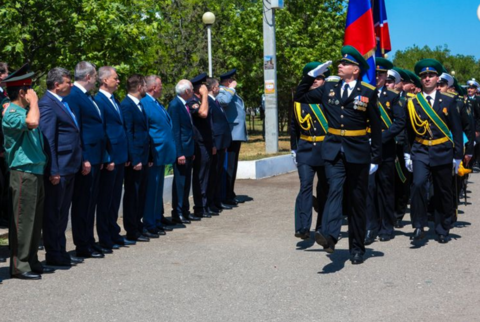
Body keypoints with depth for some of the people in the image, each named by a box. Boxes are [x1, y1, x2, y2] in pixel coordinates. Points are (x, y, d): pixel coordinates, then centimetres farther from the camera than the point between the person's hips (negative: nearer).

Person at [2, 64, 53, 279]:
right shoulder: (11, 113, -13)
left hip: (36, 172, 9)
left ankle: (31, 261, 22)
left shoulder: (24, 110, 17)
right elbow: (32, 122, -33)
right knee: (23, 220, -5)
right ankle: (19, 266, 2)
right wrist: (34, 101, -18)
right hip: (23, 173, -9)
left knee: (35, 220, 13)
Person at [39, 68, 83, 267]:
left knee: (62, 213, 15)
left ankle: (60, 252, 24)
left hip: (69, 168, 9)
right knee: (53, 213, 1)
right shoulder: (47, 104, -13)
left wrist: (78, 163, 14)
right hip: (58, 169, -9)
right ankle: (53, 255, 9)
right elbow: (47, 140, -18)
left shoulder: (62, 102, 15)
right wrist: (53, 171, -21)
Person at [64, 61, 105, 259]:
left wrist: (99, 157, 16)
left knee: (90, 202, 14)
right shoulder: (73, 96, -13)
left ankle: (89, 242, 22)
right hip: (85, 159, -9)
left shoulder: (87, 96, 17)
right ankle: (82, 247, 5)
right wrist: (83, 159, -20)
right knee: (82, 203, -2)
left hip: (94, 158, 9)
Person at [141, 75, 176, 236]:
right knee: (152, 188, -3)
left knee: (158, 188, 16)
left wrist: (170, 150, 15)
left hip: (162, 153, 9)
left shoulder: (157, 104, 15)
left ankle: (158, 219, 26)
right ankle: (149, 224, 3)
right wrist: (148, 155, -18)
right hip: (154, 154, -9)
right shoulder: (144, 104, -15)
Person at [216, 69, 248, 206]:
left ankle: (231, 195, 22)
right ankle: (226, 197, -4)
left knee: (233, 165, 15)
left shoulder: (232, 92, 21)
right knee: (229, 166, -8)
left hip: (237, 135, 10)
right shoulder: (222, 91, -11)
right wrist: (231, 89, -21)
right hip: (230, 135, -10)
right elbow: (224, 101, -35)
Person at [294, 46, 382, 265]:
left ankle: (357, 248, 15)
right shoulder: (329, 88, 8)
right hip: (333, 150, 1)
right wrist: (312, 75, 5)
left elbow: (376, 127, 1)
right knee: (335, 189, -19)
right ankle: (329, 236, -35)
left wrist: (376, 158, -1)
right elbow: (300, 97, 14)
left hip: (358, 152, -1)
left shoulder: (368, 92, -1)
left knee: (357, 200, 6)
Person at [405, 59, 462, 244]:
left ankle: (442, 230, 23)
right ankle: (419, 227, -12)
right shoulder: (412, 103, 3)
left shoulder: (448, 101, 2)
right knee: (418, 184, -22)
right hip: (420, 153, 0)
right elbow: (408, 131, 8)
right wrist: (407, 154, 4)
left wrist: (457, 156, 1)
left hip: (443, 153, 1)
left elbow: (457, 130, 4)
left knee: (443, 194, 7)